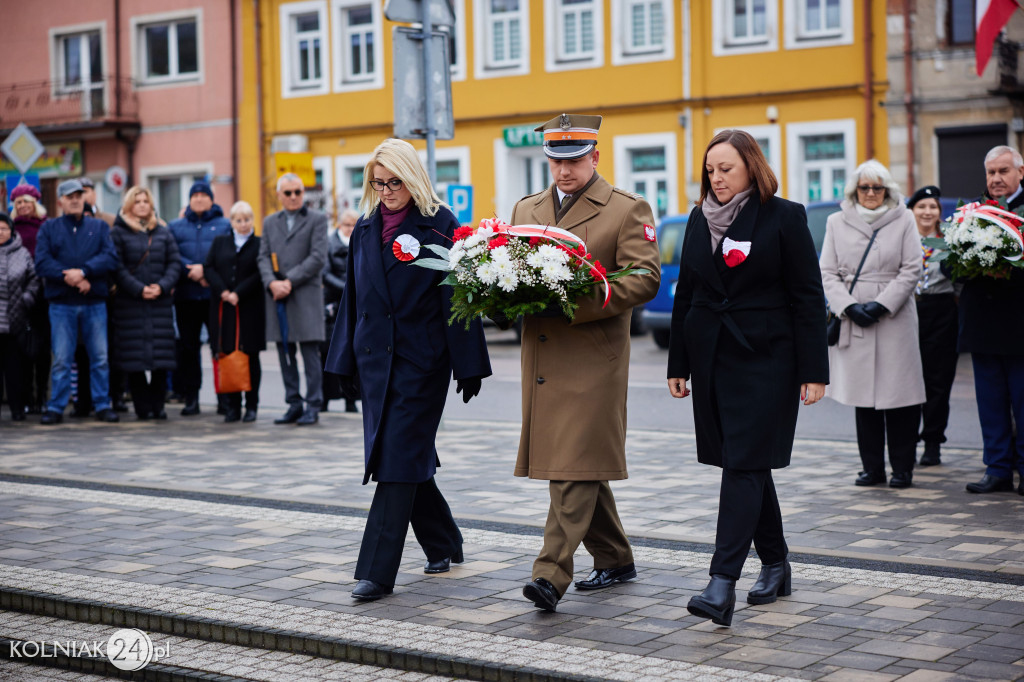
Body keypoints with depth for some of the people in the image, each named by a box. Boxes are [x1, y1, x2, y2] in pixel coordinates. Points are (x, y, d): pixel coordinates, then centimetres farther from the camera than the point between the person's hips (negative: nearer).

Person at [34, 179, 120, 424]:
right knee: (61, 360, 0)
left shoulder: (99, 227, 10)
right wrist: (70, 278, -16)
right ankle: (56, 408, 7)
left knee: (100, 357, 3)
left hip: (95, 302, 1)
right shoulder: (49, 228, 8)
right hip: (61, 303, -1)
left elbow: (110, 257, -5)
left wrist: (83, 271, -18)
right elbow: (42, 263, -4)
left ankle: (103, 405, 11)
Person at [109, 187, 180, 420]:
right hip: (130, 302, -3)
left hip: (161, 302, 3)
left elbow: (175, 263, 8)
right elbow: (117, 268, -4)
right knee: (134, 357, -3)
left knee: (161, 355, -1)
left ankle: (157, 405, 6)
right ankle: (143, 406, 4)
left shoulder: (163, 232, 13)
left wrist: (162, 286, -7)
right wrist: (139, 289, -13)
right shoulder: (118, 233, 3)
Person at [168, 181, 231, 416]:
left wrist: (204, 269, -16)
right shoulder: (176, 227, 14)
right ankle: (190, 397, 12)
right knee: (188, 347, 5)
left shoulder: (224, 225, 8)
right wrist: (192, 271, -14)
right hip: (186, 296, 2)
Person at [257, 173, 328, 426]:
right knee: (285, 352, 7)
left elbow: (318, 258, -6)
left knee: (310, 352, -4)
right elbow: (264, 257, 10)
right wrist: (272, 283, -10)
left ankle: (313, 406, 0)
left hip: (306, 294, -4)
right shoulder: (270, 222, 17)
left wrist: (289, 281, -12)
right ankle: (294, 404, 13)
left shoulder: (317, 219, 4)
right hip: (277, 297, 5)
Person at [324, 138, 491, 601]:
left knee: (398, 458, -9)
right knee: (409, 457, 12)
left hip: (422, 359, -6)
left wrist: (468, 366, -11)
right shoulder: (366, 228, 10)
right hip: (375, 358, 6)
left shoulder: (440, 226, -6)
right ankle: (443, 545, 31)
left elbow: (458, 298, -8)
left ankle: (377, 571, -8)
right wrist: (344, 360, 12)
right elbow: (353, 296, 15)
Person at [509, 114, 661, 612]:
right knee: (584, 465, 13)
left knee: (575, 465, -11)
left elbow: (644, 278, -10)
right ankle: (614, 560, 27)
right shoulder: (525, 210, 17)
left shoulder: (628, 210, -1)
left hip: (592, 356, -6)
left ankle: (552, 573, -14)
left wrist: (573, 306, -20)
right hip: (540, 359, 6)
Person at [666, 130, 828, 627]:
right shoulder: (699, 220, 11)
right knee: (746, 463, 11)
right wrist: (677, 364, 12)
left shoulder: (784, 217, -4)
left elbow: (808, 298, -5)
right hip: (712, 358, 5)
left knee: (744, 464, -11)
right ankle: (775, 564, 25)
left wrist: (813, 372, -9)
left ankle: (723, 583, -16)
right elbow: (685, 295, 15)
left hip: (766, 359, -5)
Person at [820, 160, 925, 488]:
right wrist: (849, 307, -8)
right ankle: (872, 467, 11)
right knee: (863, 398, 3)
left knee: (898, 395, -2)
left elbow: (911, 270, 1)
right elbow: (828, 273, 7)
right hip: (853, 322, 2)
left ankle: (902, 467, 8)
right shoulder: (837, 223, 10)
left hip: (895, 321, -2)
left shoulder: (903, 220, 5)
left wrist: (881, 305, -9)